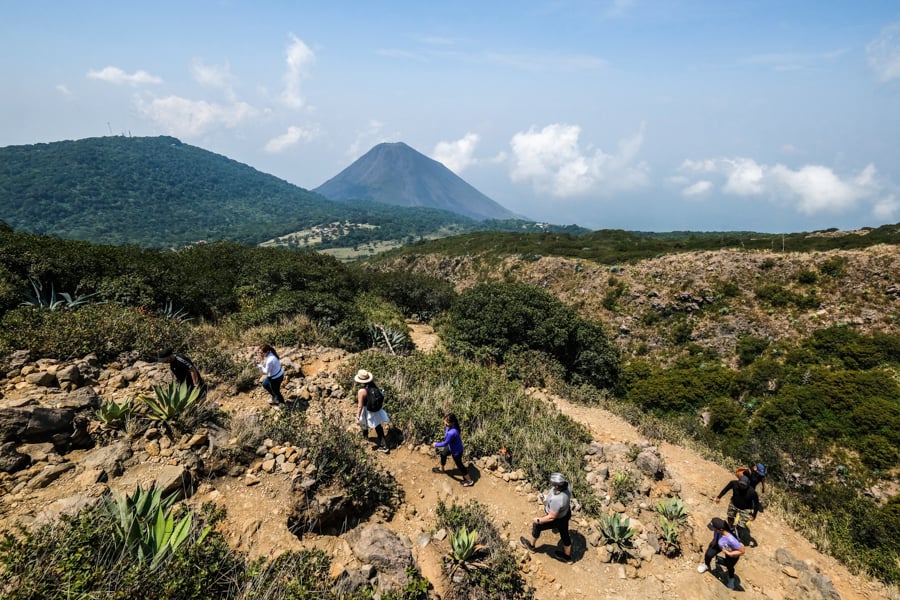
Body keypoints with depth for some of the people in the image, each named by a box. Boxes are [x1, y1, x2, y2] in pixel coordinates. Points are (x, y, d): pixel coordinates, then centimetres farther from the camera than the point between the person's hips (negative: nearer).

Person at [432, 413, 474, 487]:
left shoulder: (452, 433, -44)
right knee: (443, 454, 28)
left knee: (459, 465, 11)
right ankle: (441, 469, 58)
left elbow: (445, 443, -29)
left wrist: (436, 444, -16)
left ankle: (469, 481, 32)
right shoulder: (449, 426, -19)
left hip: (456, 450, -9)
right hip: (451, 446, 9)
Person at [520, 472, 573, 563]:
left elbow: (552, 517, -30)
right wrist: (548, 493, 0)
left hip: (558, 518, -7)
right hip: (566, 512, 7)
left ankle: (531, 545, 45)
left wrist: (538, 520, -16)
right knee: (564, 534, 29)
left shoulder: (557, 500, -44)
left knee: (536, 525, 17)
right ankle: (567, 556, 54)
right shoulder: (564, 484, -22)